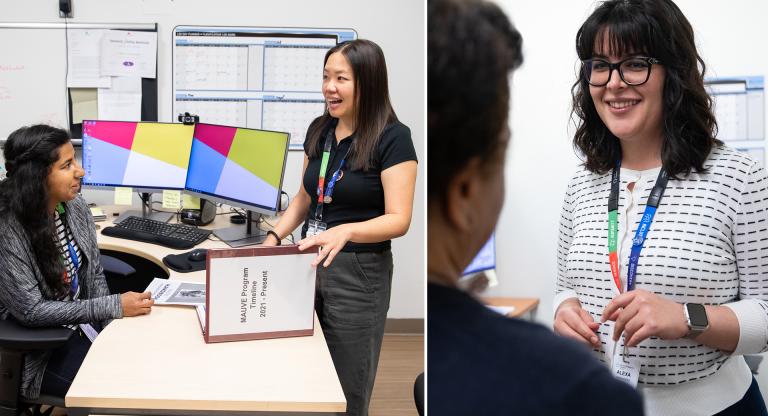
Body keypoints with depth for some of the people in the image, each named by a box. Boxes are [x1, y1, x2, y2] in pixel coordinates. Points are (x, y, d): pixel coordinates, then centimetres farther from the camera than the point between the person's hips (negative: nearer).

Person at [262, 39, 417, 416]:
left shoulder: (393, 138, -13)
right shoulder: (319, 130, 6)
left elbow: (398, 220, -19)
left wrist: (346, 231, -35)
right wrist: (275, 237, 0)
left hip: (358, 274, -6)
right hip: (309, 265, 6)